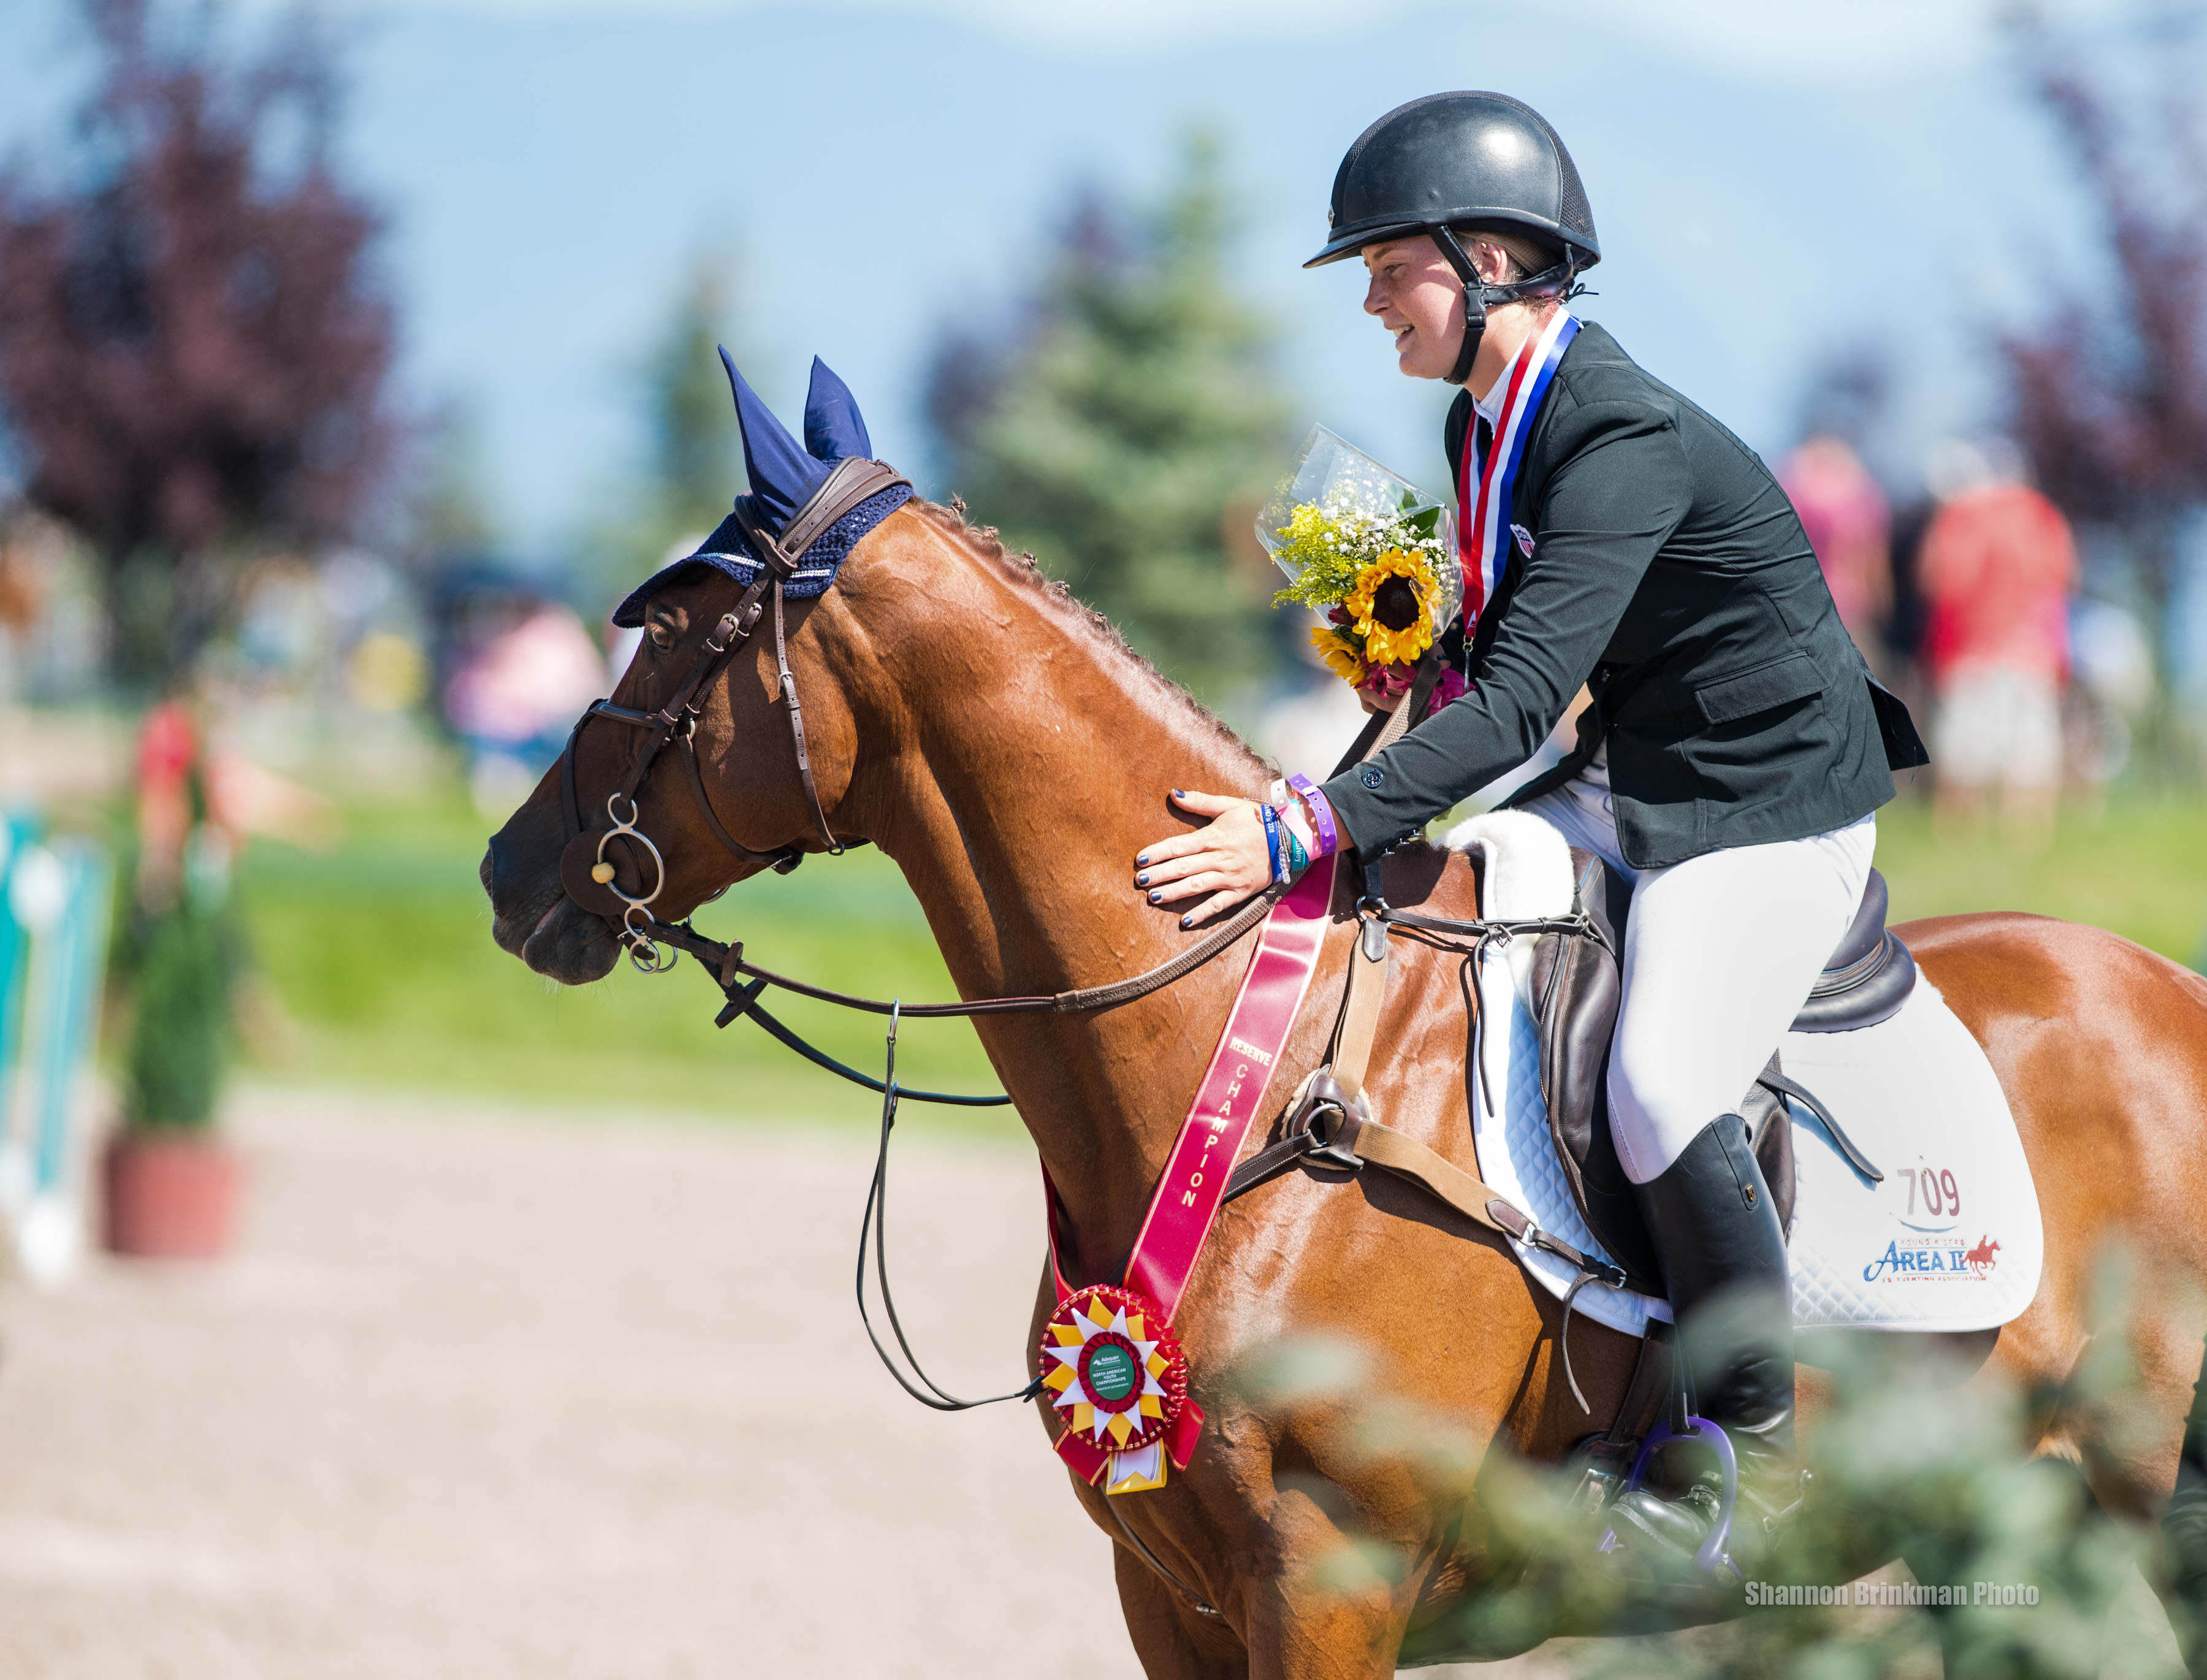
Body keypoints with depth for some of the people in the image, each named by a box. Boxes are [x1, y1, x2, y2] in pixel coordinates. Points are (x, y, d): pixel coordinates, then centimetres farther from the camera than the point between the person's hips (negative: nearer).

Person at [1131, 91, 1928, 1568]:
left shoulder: (1631, 441, -26)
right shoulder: (1493, 426, 3)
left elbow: (1520, 699, -34)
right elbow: (1501, 671, 17)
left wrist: (1304, 832, -39)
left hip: (1771, 811, -10)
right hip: (1628, 789, 10)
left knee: (1660, 1098, -27)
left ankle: (1754, 1436, -7)